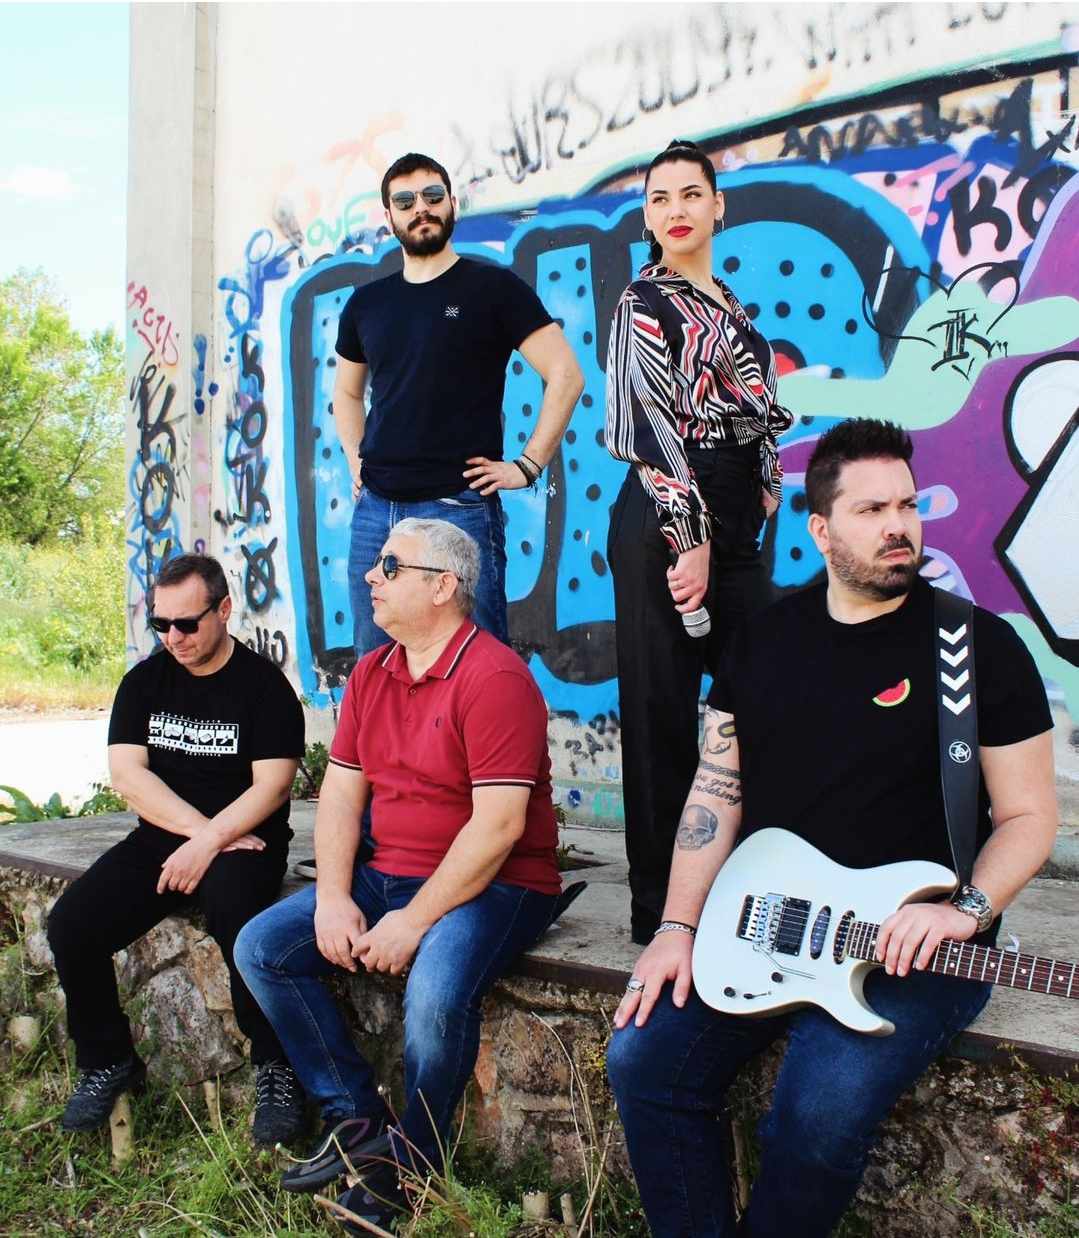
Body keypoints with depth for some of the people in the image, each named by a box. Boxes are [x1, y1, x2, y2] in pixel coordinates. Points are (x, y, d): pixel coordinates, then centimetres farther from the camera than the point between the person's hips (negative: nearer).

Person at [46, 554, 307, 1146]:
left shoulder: (262, 685, -4)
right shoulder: (145, 681, 10)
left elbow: (272, 785, -11)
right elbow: (126, 772, 0)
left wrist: (209, 843, -21)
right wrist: (202, 827, -12)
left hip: (239, 843, -5)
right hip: (159, 840, 5)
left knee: (236, 913, -36)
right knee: (70, 925, -16)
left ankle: (275, 1069, -18)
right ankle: (108, 1062, 6)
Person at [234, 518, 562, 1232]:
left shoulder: (494, 676, -17)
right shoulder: (371, 674, 10)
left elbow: (499, 825, -22)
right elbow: (341, 792, 10)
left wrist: (416, 919, -22)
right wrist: (333, 898, -5)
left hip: (494, 884, -8)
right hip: (388, 874, 8)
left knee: (437, 992, -34)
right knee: (260, 948, -2)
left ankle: (411, 1162, -5)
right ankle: (356, 1119, 4)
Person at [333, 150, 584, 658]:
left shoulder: (493, 287, -1)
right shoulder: (366, 302, 14)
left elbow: (565, 374, -6)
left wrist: (527, 465, -9)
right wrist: (356, 461, 14)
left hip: (459, 507, -5)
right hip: (374, 508, 5)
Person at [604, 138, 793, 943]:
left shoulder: (729, 304, 20)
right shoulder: (647, 303, -4)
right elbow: (656, 427, -14)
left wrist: (766, 489, 14)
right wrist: (690, 540, -19)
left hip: (733, 522, 8)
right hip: (667, 523, -8)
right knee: (664, 710, -2)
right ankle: (660, 907, 7)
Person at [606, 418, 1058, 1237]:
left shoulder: (981, 645, -4)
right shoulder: (765, 639, 8)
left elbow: (1029, 814, -1)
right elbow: (716, 793, 7)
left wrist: (967, 911, -18)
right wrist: (678, 928, -3)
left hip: (910, 946, -4)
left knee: (822, 1114, -26)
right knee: (643, 1060, -12)